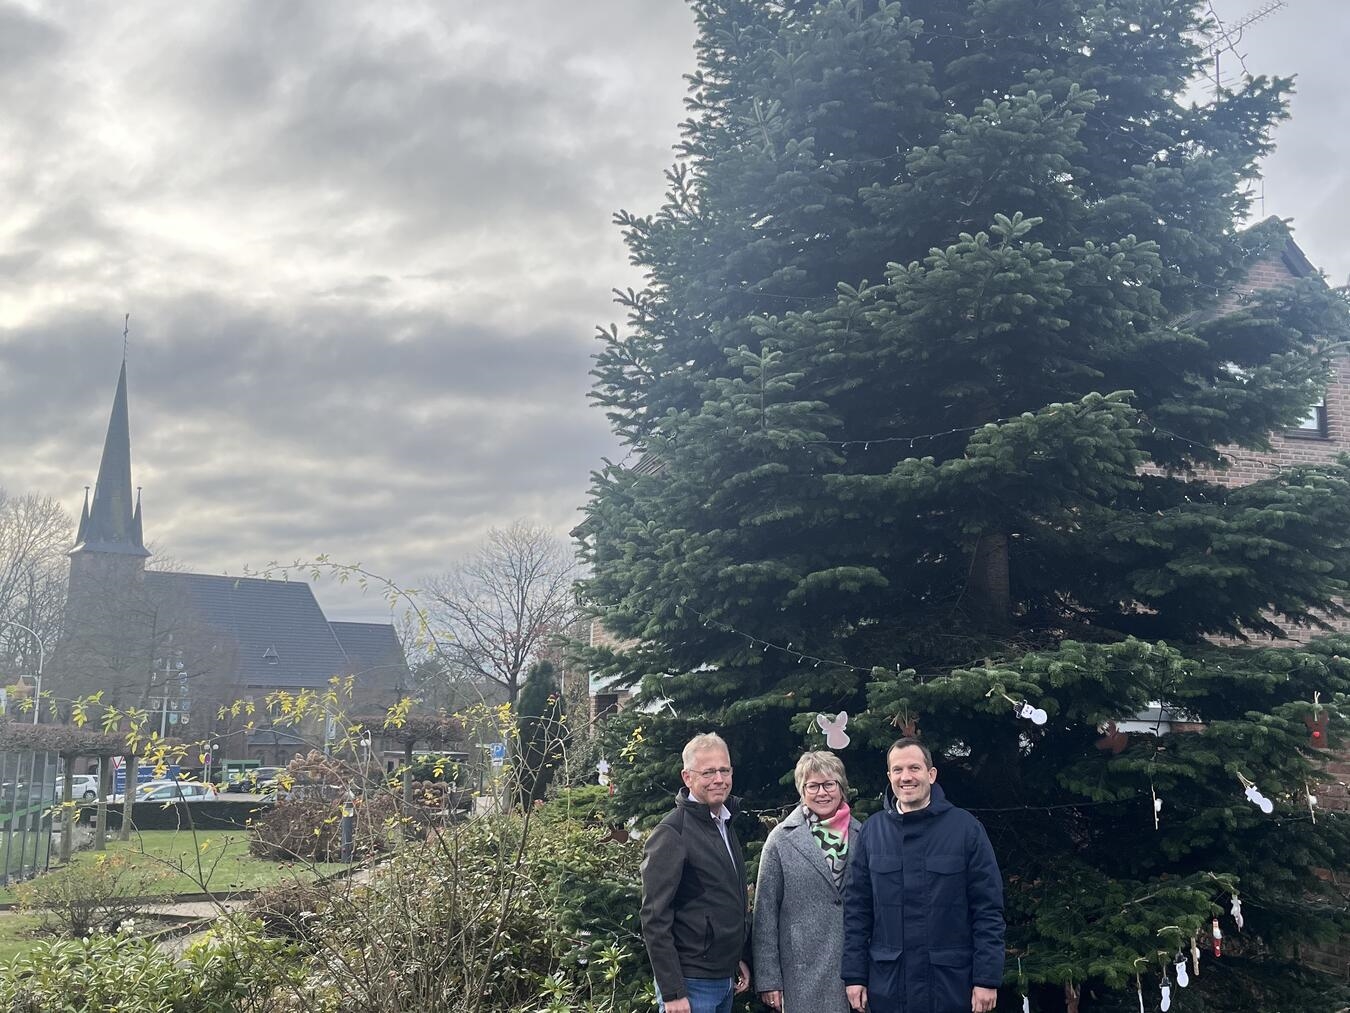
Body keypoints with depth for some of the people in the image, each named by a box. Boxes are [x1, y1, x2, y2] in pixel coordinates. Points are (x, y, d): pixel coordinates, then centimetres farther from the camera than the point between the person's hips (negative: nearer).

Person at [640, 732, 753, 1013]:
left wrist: (741, 958, 16)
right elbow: (655, 920, -17)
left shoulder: (726, 826, 12)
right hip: (691, 984, -8)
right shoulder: (671, 834, -14)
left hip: (726, 980, 8)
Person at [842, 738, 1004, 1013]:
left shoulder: (965, 827, -3)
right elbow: (857, 909, 5)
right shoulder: (871, 831, 4)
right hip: (887, 984, 2)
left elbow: (988, 909, -4)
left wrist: (987, 978, -9)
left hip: (950, 982, -2)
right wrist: (854, 975, 1)